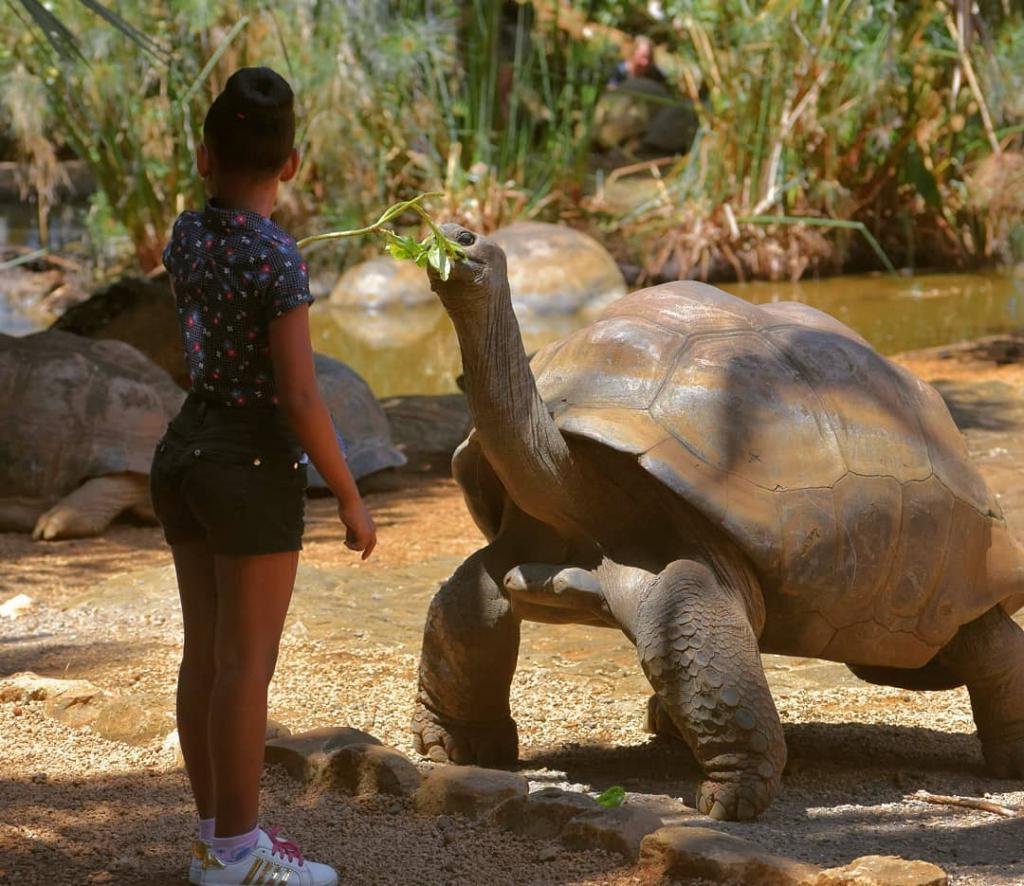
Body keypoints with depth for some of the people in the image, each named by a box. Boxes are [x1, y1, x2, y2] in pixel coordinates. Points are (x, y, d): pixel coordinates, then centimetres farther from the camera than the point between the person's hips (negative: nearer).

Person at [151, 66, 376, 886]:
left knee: (206, 654, 12)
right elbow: (301, 399, -20)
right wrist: (352, 499, -11)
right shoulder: (278, 257, -17)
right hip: (253, 465, -7)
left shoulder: (185, 236, 3)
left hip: (185, 453, 7)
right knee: (247, 663, -1)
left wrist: (216, 181, 19)